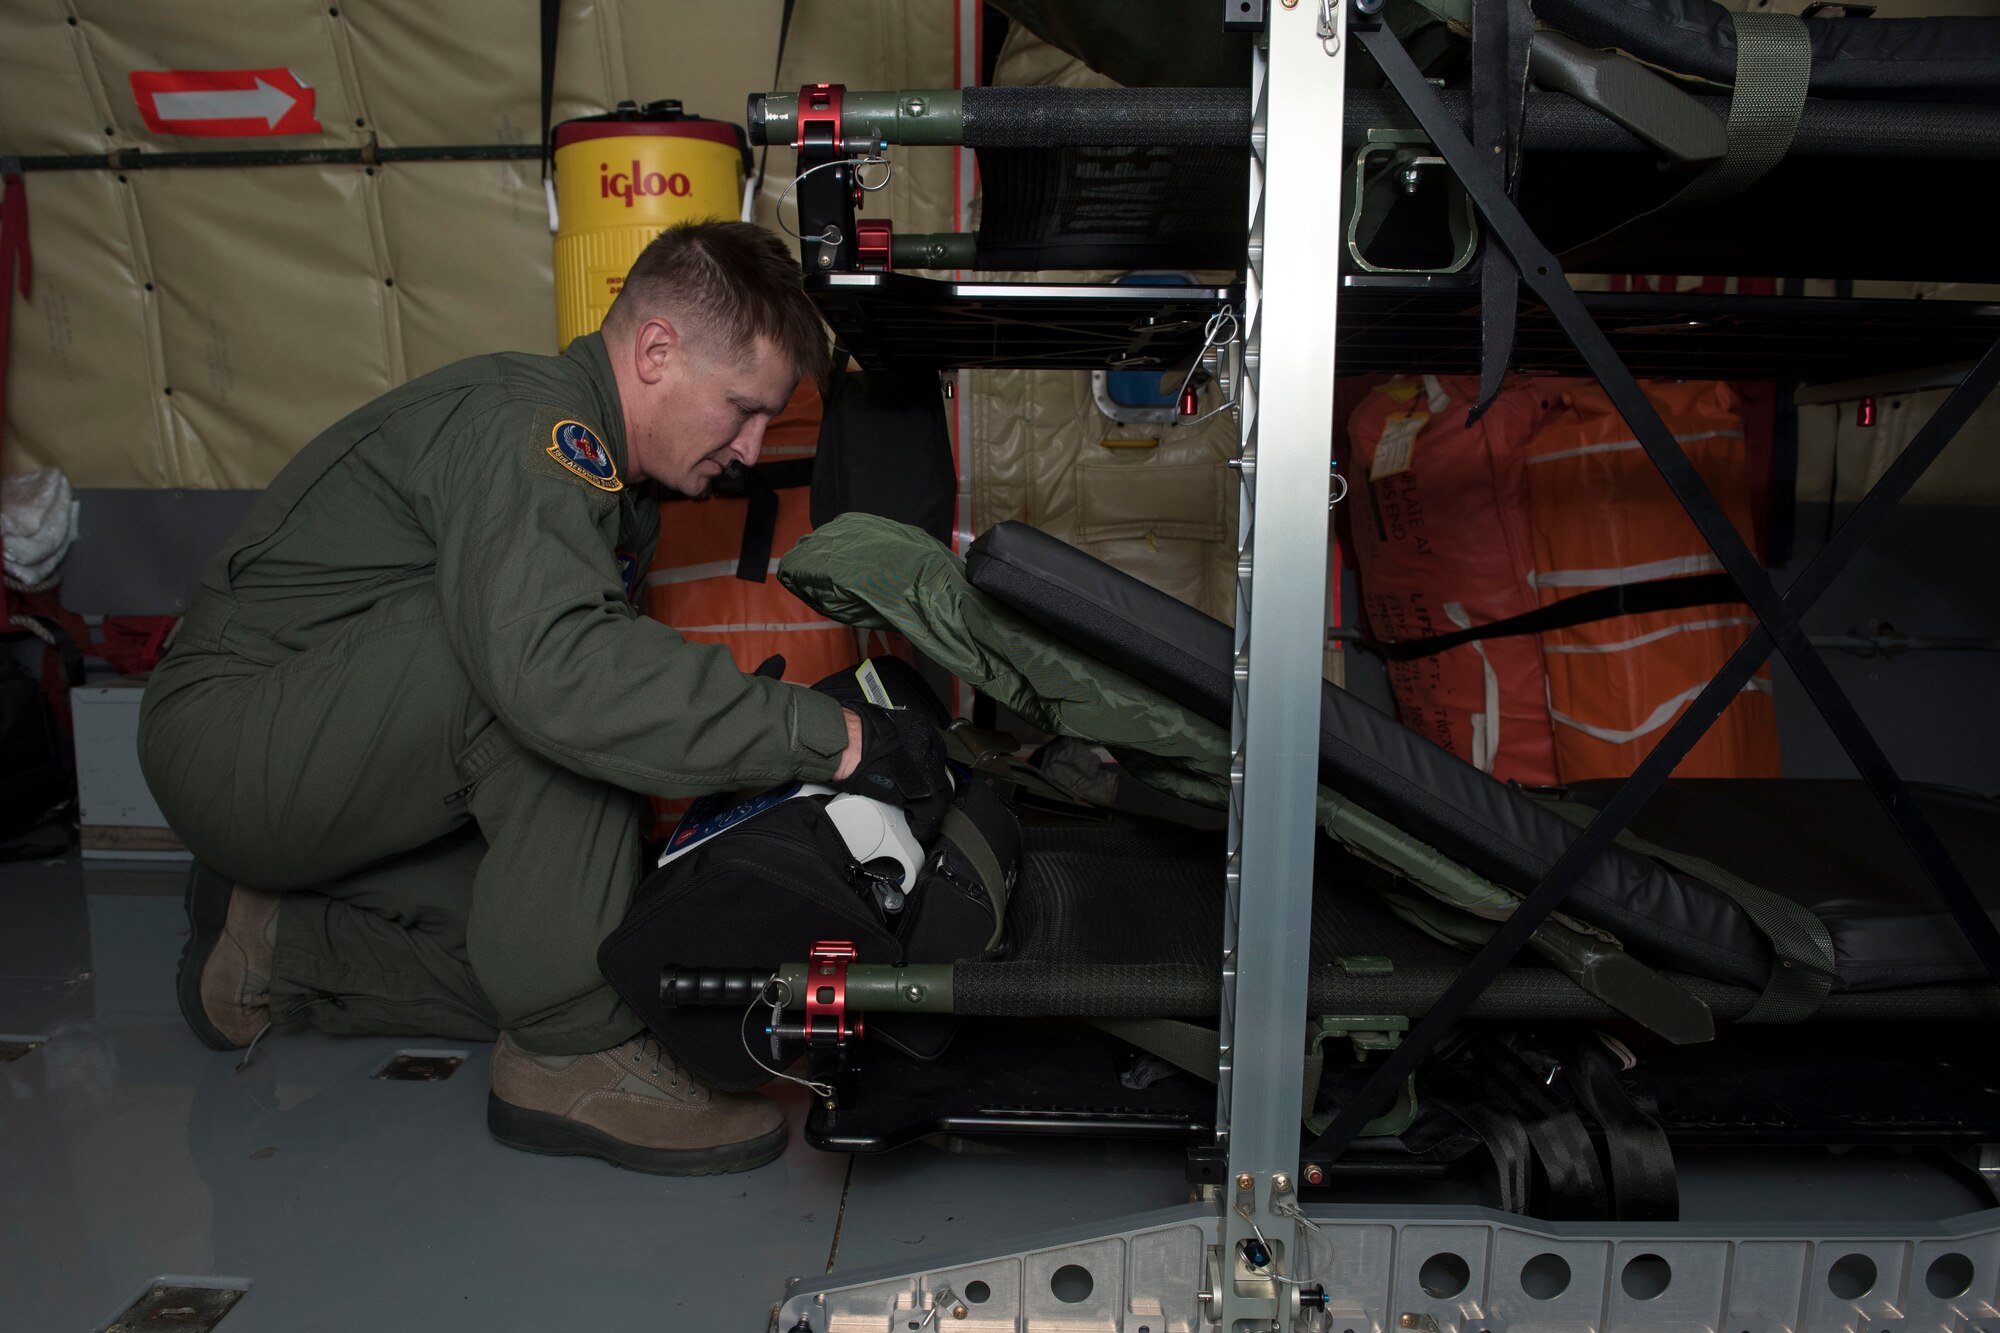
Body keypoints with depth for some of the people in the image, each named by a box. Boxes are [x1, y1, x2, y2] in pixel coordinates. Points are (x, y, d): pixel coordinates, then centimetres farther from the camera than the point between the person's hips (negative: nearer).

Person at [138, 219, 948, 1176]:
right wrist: (835, 738, -41)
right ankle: (574, 1053, -26)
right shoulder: (525, 424, -23)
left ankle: (276, 944, 11)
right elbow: (554, 664, -43)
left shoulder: (605, 474, 8)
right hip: (231, 732, -9)